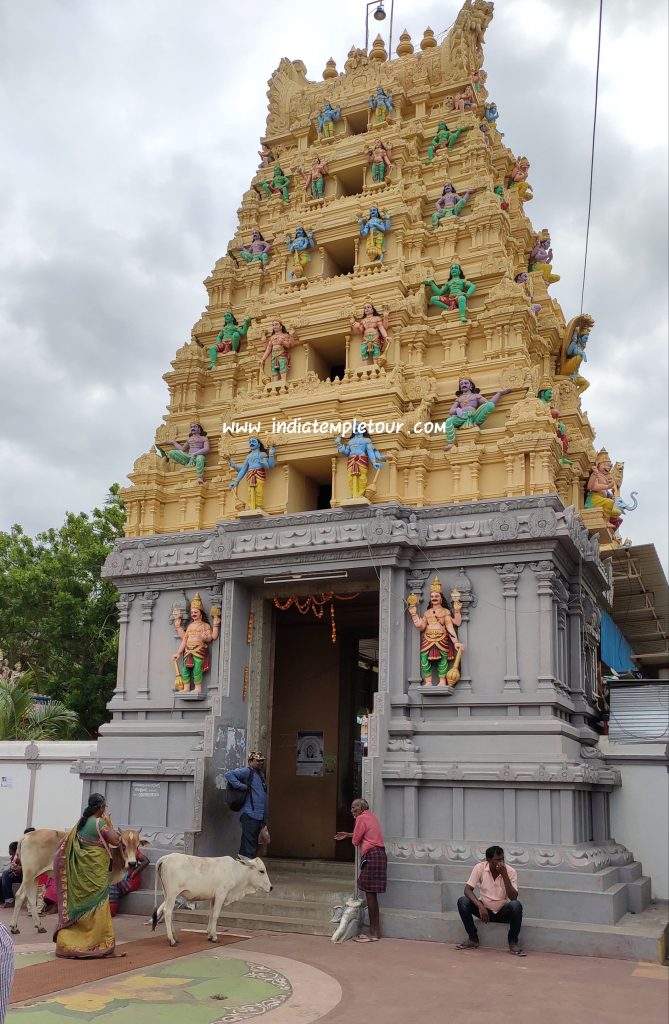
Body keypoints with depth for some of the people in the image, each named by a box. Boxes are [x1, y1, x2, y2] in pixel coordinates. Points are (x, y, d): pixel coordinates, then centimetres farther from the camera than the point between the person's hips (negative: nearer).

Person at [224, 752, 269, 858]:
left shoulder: (260, 774, 19)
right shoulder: (247, 772, -8)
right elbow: (229, 775, -21)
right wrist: (242, 786, -21)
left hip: (259, 816, 9)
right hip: (249, 815, -9)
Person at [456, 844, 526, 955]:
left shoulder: (510, 872, -16)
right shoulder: (480, 868, -14)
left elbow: (513, 898, -25)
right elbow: (467, 889, -17)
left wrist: (504, 875, -33)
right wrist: (480, 906, -33)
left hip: (503, 912, -1)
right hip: (484, 909, 1)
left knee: (516, 905, -33)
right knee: (462, 901, -25)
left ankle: (513, 943, -13)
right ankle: (473, 939, -7)